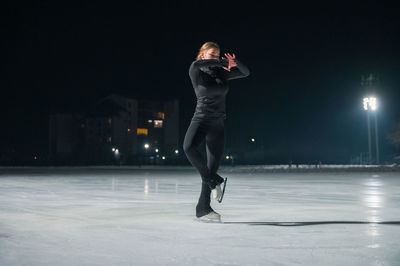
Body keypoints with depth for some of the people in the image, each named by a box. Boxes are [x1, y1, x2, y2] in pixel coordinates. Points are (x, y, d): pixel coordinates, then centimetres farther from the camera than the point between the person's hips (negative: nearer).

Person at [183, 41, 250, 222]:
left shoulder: (222, 73, 10)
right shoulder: (196, 72, -1)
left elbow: (246, 73, 11)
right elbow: (196, 64, -24)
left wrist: (235, 62, -10)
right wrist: (223, 62, -18)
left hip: (218, 124, 4)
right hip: (200, 119, -4)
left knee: (212, 167, 1)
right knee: (188, 147, -35)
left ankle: (203, 208, 9)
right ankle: (212, 180, -15)